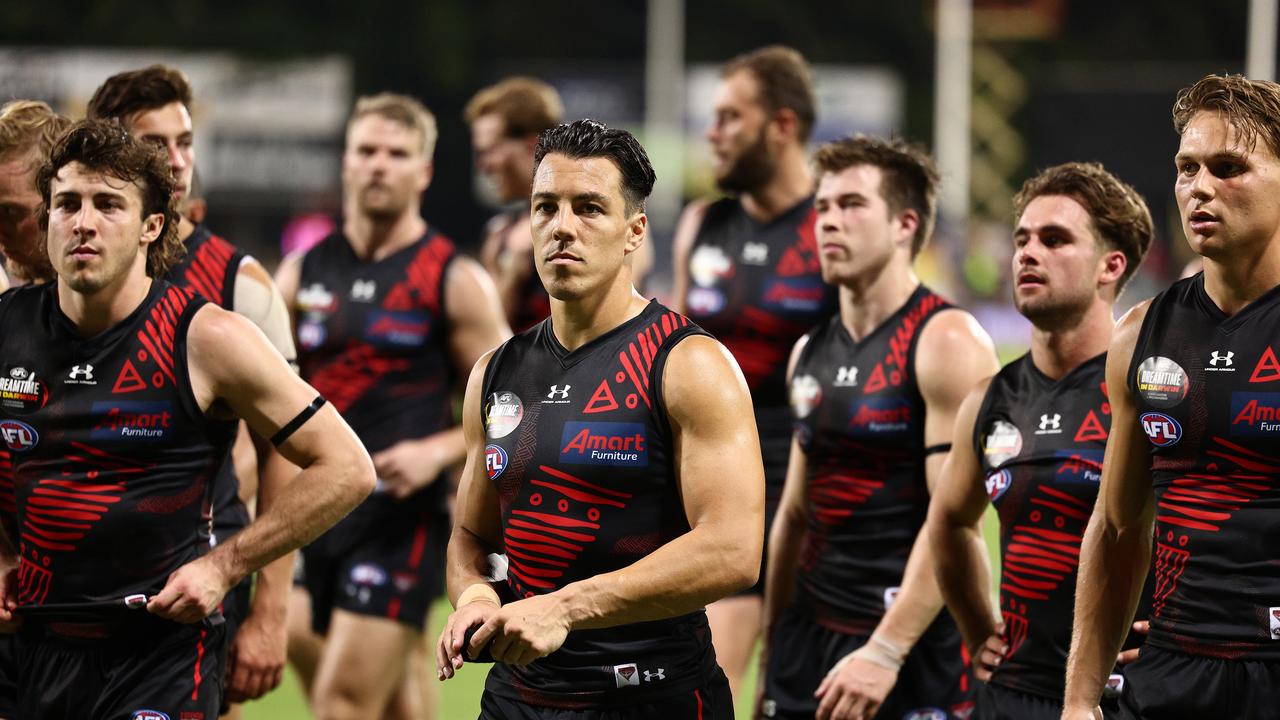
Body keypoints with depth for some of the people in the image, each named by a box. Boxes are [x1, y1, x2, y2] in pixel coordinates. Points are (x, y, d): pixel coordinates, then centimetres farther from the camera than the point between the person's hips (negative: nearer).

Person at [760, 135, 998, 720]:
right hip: (811, 638, 7)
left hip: (915, 644, -7)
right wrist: (772, 652, 16)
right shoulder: (811, 353, 13)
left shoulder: (945, 342, -10)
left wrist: (885, 651, -23)